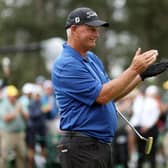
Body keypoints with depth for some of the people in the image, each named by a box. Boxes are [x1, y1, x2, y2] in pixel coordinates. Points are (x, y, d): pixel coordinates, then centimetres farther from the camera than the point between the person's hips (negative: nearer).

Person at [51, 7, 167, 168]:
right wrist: (134, 69, -17)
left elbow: (112, 94, 20)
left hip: (103, 144, 10)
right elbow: (102, 96, -20)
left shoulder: (92, 58, 16)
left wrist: (142, 74, 10)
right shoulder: (66, 65, -15)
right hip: (81, 147, -10)